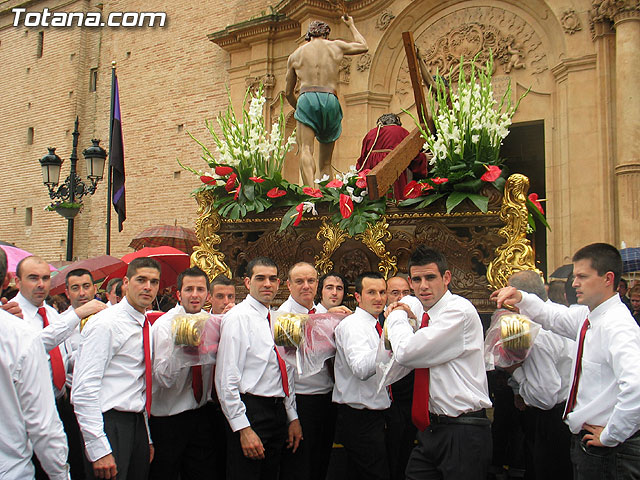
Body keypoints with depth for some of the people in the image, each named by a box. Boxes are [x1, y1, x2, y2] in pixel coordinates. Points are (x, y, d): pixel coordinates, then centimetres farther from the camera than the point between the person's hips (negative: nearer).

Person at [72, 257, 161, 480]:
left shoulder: (145, 326, 12)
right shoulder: (105, 323, -12)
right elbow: (84, 390, -19)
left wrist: (148, 439, 17)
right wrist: (99, 449, -22)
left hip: (138, 424, 8)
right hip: (110, 425, -7)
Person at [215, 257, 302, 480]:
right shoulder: (237, 317, -10)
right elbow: (227, 379, -15)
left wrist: (292, 417, 14)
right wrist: (243, 428, -18)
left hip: (278, 411, 7)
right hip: (250, 410, -7)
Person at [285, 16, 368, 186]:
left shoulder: (295, 55, 21)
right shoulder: (336, 46, 19)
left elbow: (288, 92, 25)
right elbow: (364, 46, 37)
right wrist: (351, 25, 50)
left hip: (307, 98, -1)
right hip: (330, 100, 1)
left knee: (306, 150, -16)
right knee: (326, 160, 10)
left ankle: (311, 192, -37)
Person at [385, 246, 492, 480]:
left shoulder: (459, 310, -16)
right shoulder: (419, 307, 9)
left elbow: (407, 353, -22)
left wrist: (397, 316, -5)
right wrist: (399, 312, 15)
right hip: (431, 429, 8)